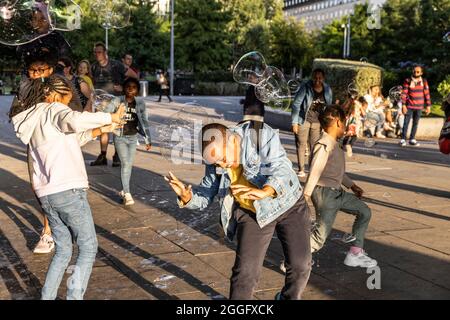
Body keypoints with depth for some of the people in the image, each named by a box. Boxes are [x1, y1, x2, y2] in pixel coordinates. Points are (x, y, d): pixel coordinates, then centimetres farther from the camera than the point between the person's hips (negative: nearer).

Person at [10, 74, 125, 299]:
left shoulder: (32, 119, 22)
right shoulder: (54, 110, -3)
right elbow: (74, 121, -27)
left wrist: (99, 131, 20)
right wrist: (110, 117, -18)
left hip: (46, 194, 8)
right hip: (68, 190, -8)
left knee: (63, 251, 18)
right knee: (88, 248, 3)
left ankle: (47, 297, 17)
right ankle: (74, 296, -2)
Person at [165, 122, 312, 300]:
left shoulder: (262, 135, -21)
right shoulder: (215, 161, -9)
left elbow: (281, 168, -31)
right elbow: (205, 197, -5)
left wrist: (264, 192, -50)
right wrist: (187, 197, -28)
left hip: (288, 204, -1)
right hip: (252, 213, 2)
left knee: (300, 265, -1)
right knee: (245, 271, -8)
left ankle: (289, 297, 28)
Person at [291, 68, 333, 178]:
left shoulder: (328, 90, 1)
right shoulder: (305, 87, -11)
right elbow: (296, 104, -9)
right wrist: (295, 122, -12)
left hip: (318, 122, 3)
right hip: (304, 120, -3)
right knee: (301, 145, 1)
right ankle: (301, 170, 8)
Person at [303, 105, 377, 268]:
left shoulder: (335, 145, 11)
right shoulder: (324, 146, -19)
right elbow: (314, 173, -23)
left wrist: (352, 185, 29)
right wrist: (306, 196, -25)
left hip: (338, 192, 10)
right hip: (325, 193, -10)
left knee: (364, 211, 16)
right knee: (321, 235, -10)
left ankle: (355, 254, 19)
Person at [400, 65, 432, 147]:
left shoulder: (424, 81, 3)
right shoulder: (408, 81, -4)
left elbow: (427, 94, 5)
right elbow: (404, 94, -5)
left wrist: (428, 106, 3)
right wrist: (403, 105, -11)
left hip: (419, 106, 3)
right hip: (409, 106, -2)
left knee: (416, 123, 7)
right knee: (406, 122, -4)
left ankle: (412, 139, 14)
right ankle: (403, 139, -1)